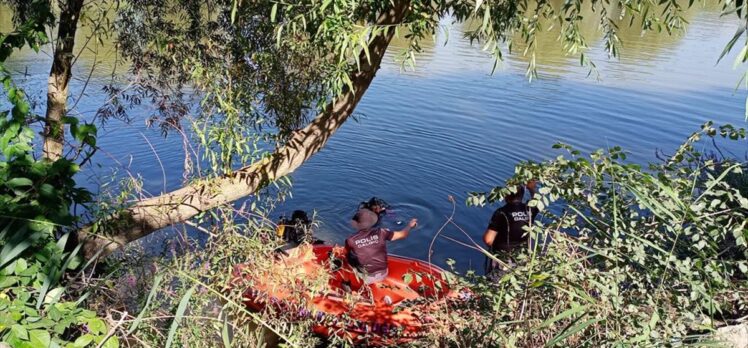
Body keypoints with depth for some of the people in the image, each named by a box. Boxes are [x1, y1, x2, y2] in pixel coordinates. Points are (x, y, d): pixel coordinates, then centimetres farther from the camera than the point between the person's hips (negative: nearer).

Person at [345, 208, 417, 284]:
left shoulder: (351, 240, -16)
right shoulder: (381, 232, -12)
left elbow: (346, 254, 3)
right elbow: (401, 234, -2)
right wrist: (409, 225, 19)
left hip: (366, 278, -2)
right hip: (382, 275, 3)